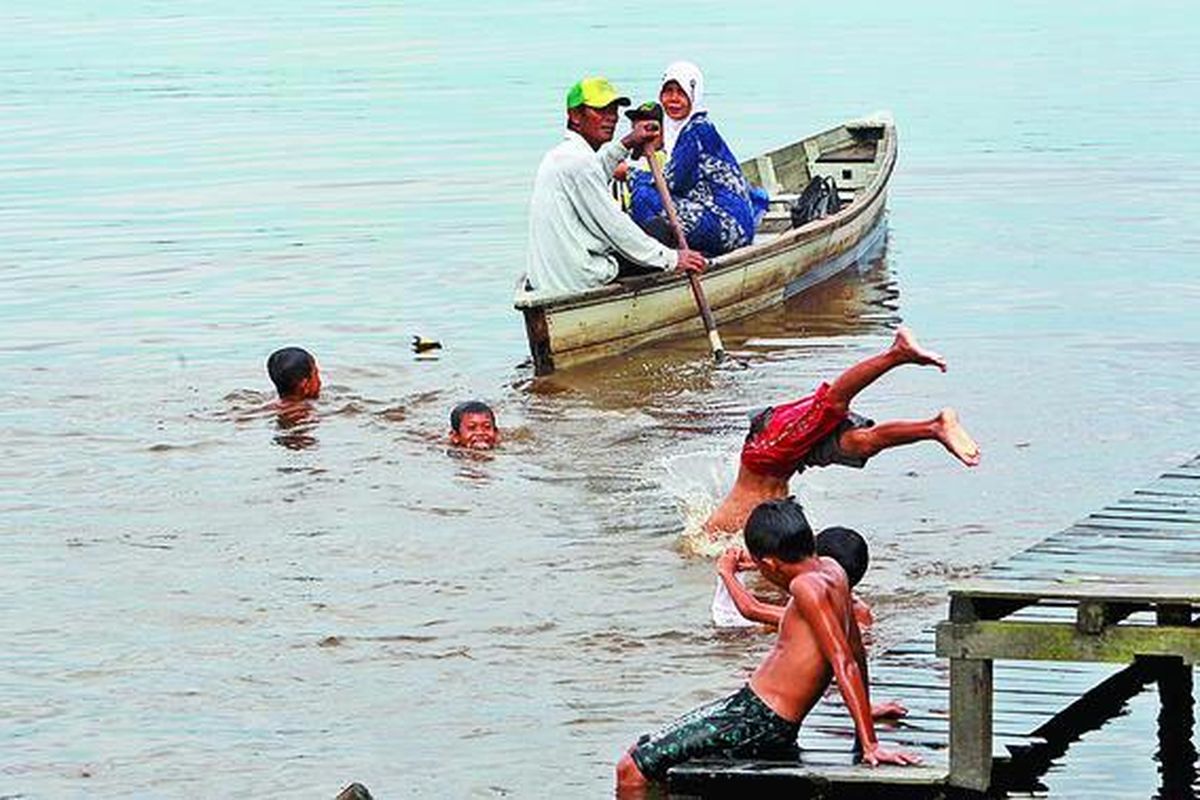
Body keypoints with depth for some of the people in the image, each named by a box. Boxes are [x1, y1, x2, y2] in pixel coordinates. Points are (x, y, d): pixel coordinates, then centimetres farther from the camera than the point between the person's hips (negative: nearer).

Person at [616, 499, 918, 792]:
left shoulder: (806, 585, -20)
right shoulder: (831, 570, 8)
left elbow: (844, 664, -24)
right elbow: (855, 646, 22)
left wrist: (870, 745, -26)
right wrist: (864, 708, 37)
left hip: (757, 721, -10)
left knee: (631, 771, -12)